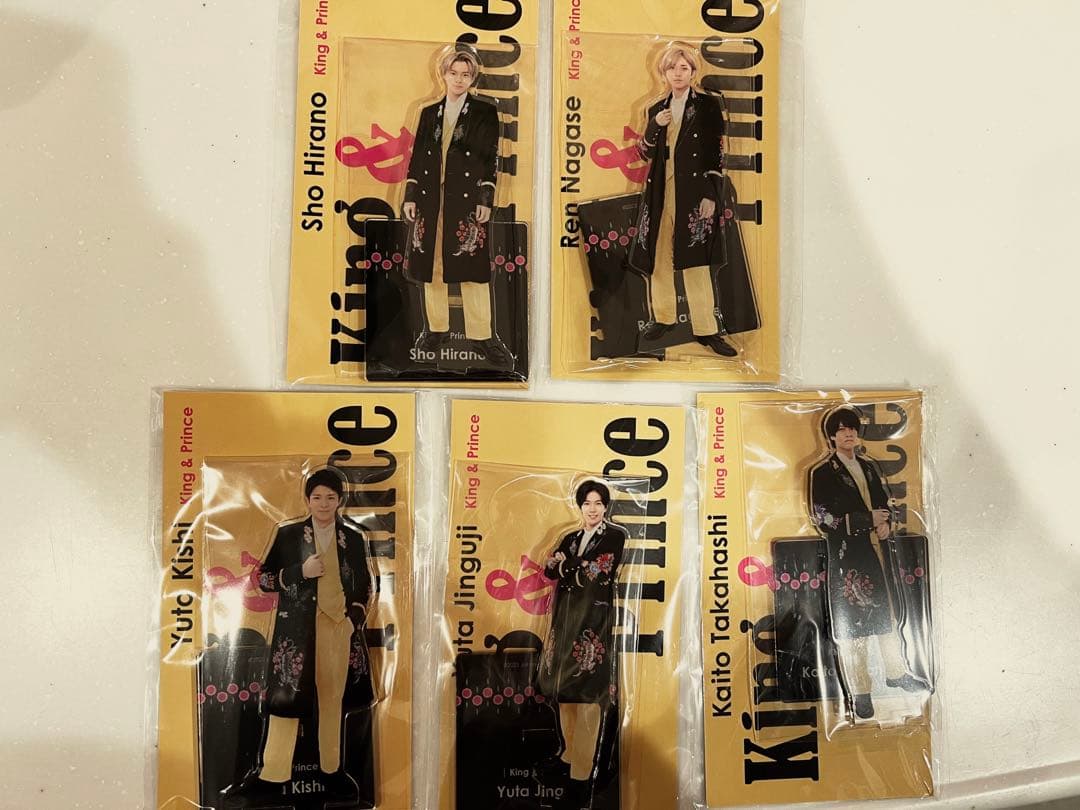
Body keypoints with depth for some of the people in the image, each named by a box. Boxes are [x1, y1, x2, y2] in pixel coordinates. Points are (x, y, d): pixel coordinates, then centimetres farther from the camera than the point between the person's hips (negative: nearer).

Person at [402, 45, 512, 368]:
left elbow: (491, 159, 0)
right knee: (432, 263, 7)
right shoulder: (429, 113, 13)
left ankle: (481, 333, 3)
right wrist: (410, 196, 5)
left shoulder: (485, 112, 4)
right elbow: (417, 156, 12)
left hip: (468, 198, -3)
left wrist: (486, 200, -7)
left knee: (472, 266, -4)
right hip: (431, 198, 4)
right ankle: (436, 327, 19)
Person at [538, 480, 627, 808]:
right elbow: (550, 569, 3)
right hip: (566, 617, 6)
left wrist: (568, 565, 0)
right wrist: (579, 567, -10)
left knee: (588, 690, -9)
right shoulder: (570, 538, 16)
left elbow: (600, 572, -12)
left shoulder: (616, 535, 0)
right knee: (564, 686, 10)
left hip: (595, 619, -6)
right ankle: (569, 751, 25)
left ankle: (582, 772, -9)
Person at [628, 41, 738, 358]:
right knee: (658, 257, 7)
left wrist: (711, 195, -10)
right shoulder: (657, 109, 14)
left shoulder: (708, 105, 1)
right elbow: (645, 153, 12)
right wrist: (656, 126, -6)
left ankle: (706, 329, -2)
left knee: (696, 261, -7)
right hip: (660, 192, 4)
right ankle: (663, 317, 21)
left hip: (693, 193, -4)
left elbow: (717, 154, -2)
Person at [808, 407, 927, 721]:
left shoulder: (869, 467, 12)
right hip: (847, 557, -6)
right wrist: (868, 520, -16)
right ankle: (859, 692, 9)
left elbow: (884, 503, 19)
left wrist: (886, 524, -3)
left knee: (887, 614, 18)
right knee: (851, 622, -1)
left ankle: (896, 672, 37)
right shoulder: (822, 473, -8)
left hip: (878, 552, 6)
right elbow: (822, 518, -14)